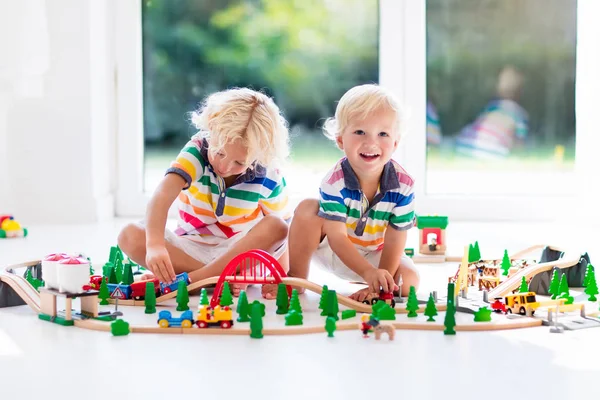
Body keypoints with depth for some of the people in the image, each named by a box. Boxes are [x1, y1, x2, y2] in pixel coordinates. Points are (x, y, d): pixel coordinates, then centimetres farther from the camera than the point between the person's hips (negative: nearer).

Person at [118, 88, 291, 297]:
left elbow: (280, 231, -5)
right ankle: (220, 278, -30)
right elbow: (163, 195, -37)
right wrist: (155, 245, -54)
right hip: (191, 249, 0)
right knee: (130, 236, -25)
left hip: (241, 252, 0)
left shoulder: (269, 178, -15)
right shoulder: (197, 150, -21)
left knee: (275, 227, -31)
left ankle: (191, 280, -31)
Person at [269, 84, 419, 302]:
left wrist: (377, 285, -25)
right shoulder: (334, 182, -28)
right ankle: (296, 278, -14)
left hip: (376, 255, 1)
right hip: (335, 251, -1)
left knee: (408, 282, -24)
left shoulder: (403, 184, -23)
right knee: (307, 208, -27)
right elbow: (337, 237, -31)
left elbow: (395, 239, -19)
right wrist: (369, 273, -45)